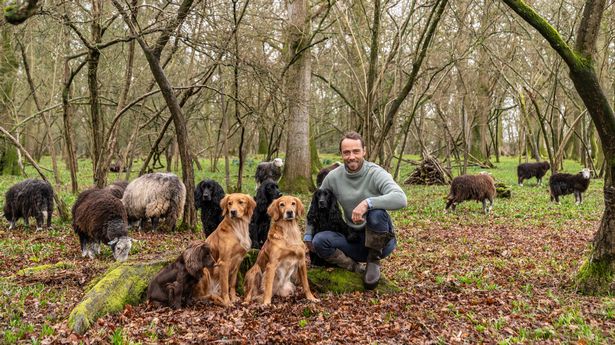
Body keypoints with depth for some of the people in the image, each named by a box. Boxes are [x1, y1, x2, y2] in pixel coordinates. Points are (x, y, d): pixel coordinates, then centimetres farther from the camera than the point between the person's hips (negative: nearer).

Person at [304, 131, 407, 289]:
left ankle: (374, 262, -11)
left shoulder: (376, 173, -15)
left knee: (376, 212, -35)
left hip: (382, 241, -3)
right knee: (319, 240, -22)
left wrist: (367, 202, -43)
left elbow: (401, 199, -33)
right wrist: (308, 235, 8)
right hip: (354, 239, 3)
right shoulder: (333, 177, -3)